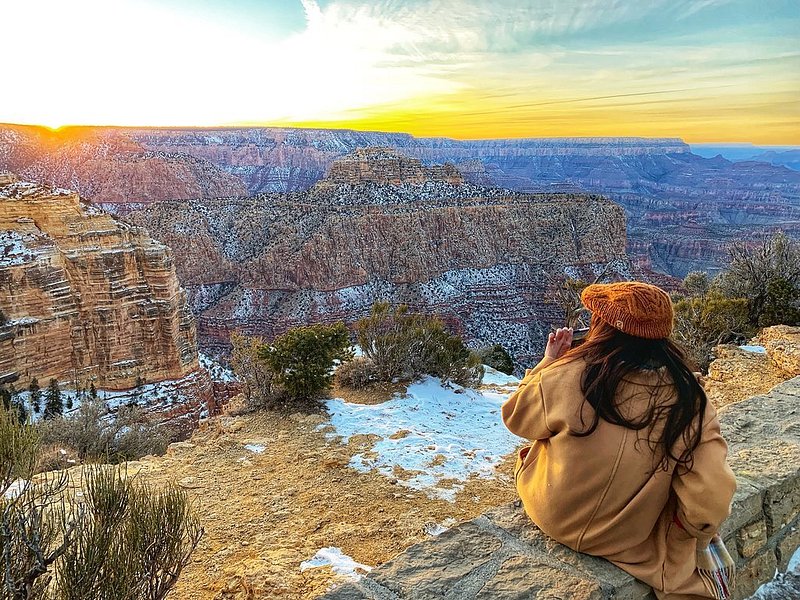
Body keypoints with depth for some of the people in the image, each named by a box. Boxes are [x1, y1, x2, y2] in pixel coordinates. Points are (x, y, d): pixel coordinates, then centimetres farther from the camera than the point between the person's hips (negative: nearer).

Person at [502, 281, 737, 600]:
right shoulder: (688, 398, -20)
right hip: (630, 535, 2)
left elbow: (516, 417, -7)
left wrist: (547, 364, 3)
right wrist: (695, 535, 3)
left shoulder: (568, 375, -26)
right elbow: (710, 499, -18)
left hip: (555, 517, -1)